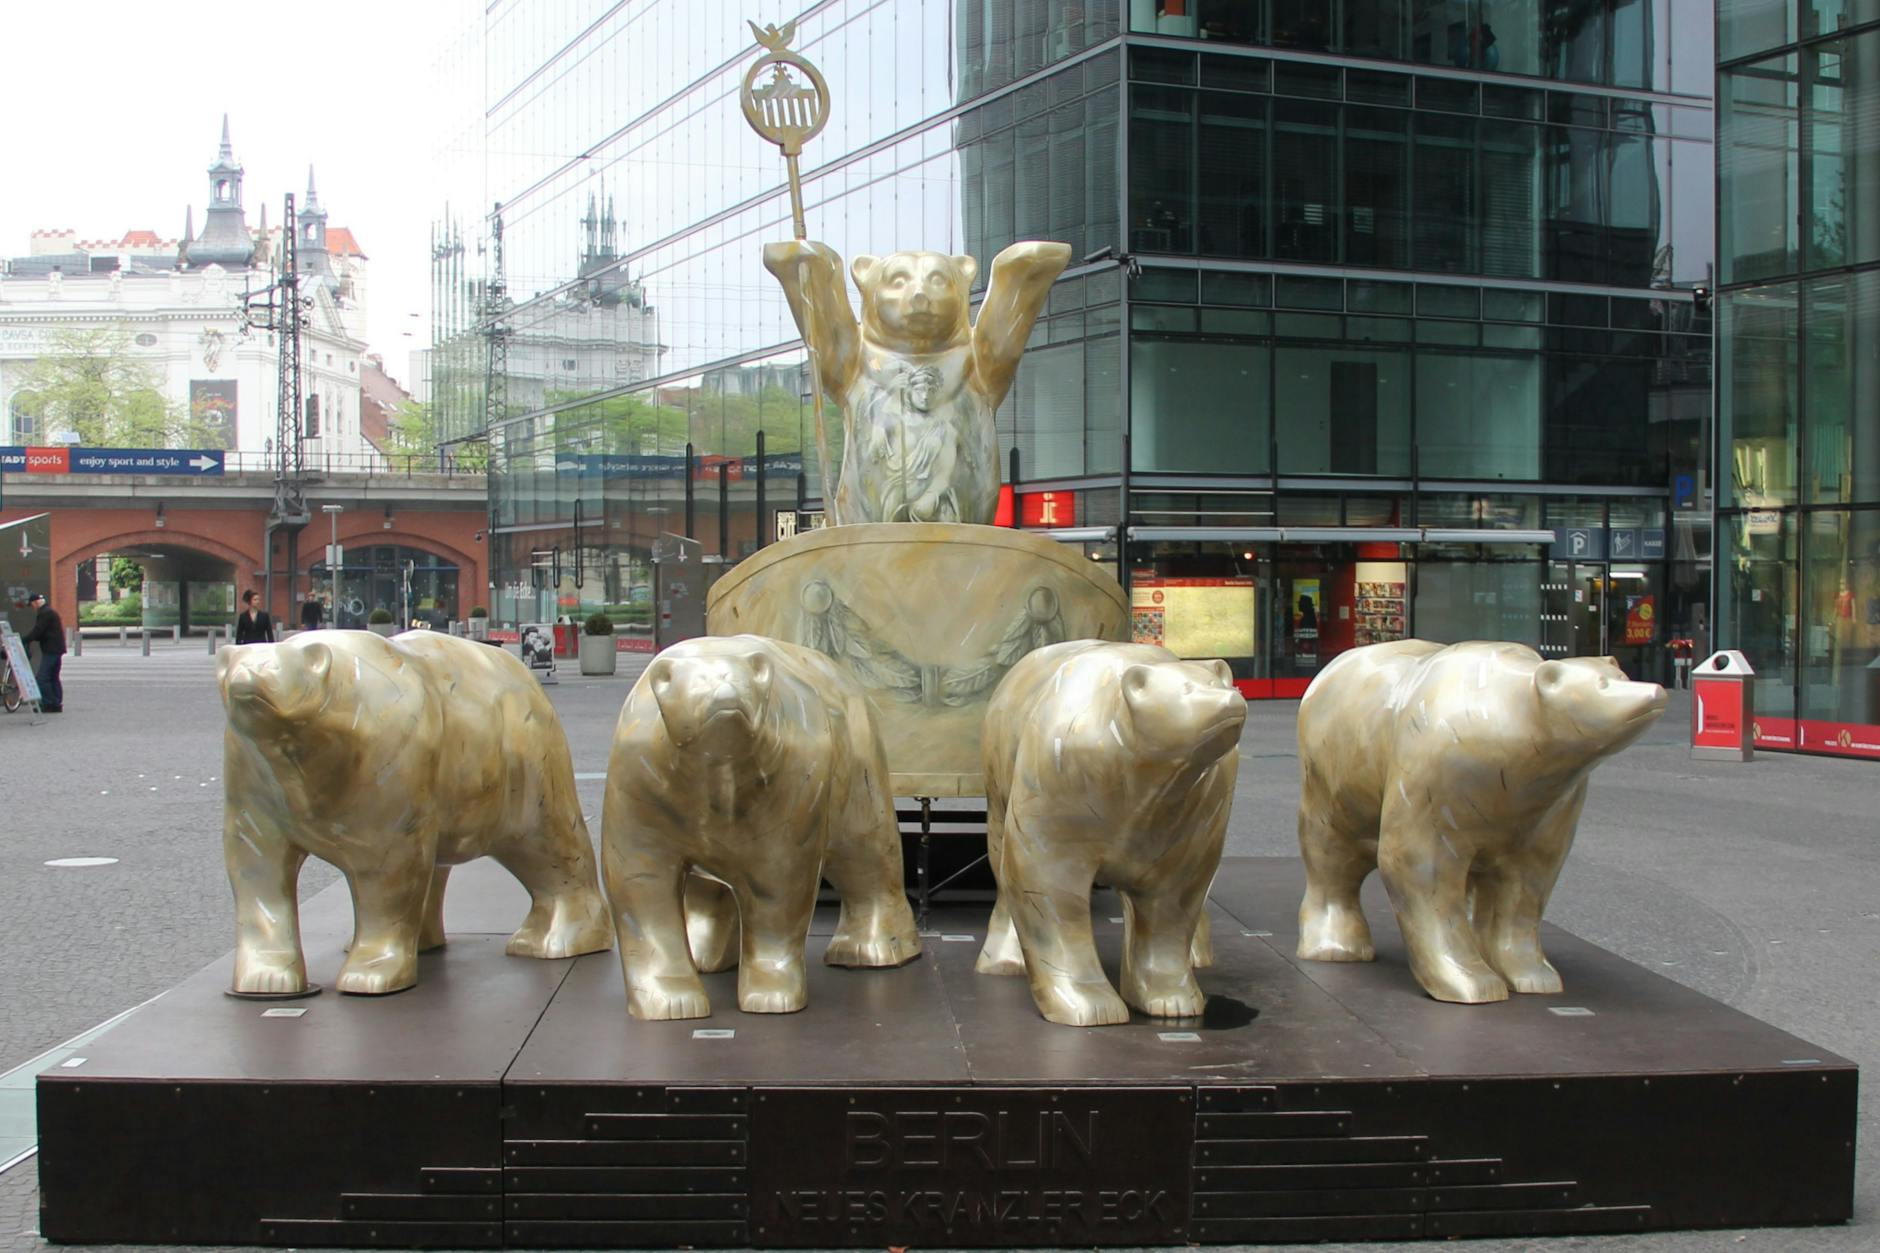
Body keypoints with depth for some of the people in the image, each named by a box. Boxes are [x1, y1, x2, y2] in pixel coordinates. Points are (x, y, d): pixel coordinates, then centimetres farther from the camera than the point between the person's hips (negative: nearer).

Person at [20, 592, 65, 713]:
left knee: (42, 678, -10)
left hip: (50, 651, -10)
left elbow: (37, 631, -19)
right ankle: (57, 704, 13)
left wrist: (22, 640, -14)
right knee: (53, 678, 13)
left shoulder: (44, 613, -13)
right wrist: (29, 640, 12)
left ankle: (47, 704, -11)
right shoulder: (50, 611, 20)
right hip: (57, 650, 10)